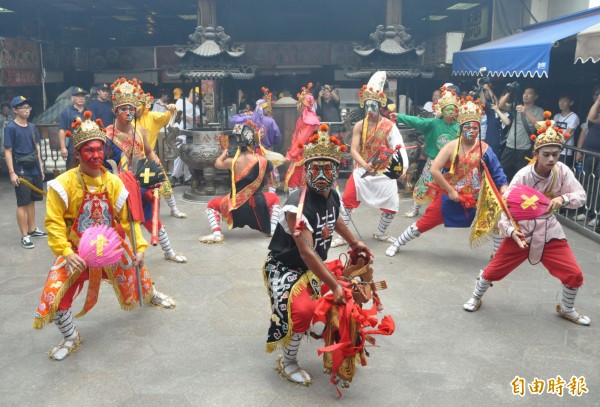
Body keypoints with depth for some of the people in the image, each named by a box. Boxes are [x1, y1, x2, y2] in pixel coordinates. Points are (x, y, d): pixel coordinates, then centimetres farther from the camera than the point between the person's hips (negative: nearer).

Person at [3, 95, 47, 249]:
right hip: (21, 172, -6)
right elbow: (8, 151, -10)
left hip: (34, 171, 6)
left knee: (31, 201, 15)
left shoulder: (32, 127, 9)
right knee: (22, 204, -1)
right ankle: (24, 236, 5)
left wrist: (41, 167, 14)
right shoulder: (10, 128, -9)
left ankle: (32, 230, 27)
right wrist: (12, 172, -16)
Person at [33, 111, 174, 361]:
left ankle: (151, 295, 58)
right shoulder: (64, 184, -19)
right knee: (55, 296, -12)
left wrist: (140, 247, -10)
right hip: (77, 250, -2)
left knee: (134, 276, 19)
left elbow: (128, 219, -4)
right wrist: (66, 252, -27)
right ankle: (71, 339, 16)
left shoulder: (113, 182, -9)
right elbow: (54, 222, -17)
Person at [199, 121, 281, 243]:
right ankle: (272, 229, 18)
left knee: (212, 205, 24)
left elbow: (218, 164, 10)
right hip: (257, 204, 1)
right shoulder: (262, 160, -10)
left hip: (236, 206, -1)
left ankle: (216, 233, 3)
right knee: (274, 198, 33)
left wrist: (225, 153, 29)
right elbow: (270, 168, 13)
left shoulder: (232, 162, -12)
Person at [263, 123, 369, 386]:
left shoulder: (332, 196, -6)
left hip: (312, 265, 8)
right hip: (284, 266, -8)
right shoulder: (297, 206, -33)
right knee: (302, 311, -29)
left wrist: (354, 242, 24)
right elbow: (307, 253, -36)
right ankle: (287, 363, -2)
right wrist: (335, 285, -37)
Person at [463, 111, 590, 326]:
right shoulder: (523, 176, -22)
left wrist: (563, 198, -31)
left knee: (574, 274, 2)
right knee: (495, 269, 4)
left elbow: (581, 196, -10)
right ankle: (476, 298, 32)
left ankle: (566, 309, 32)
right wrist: (510, 229, -37)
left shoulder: (562, 170, -12)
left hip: (549, 230, 3)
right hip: (521, 230, -3)